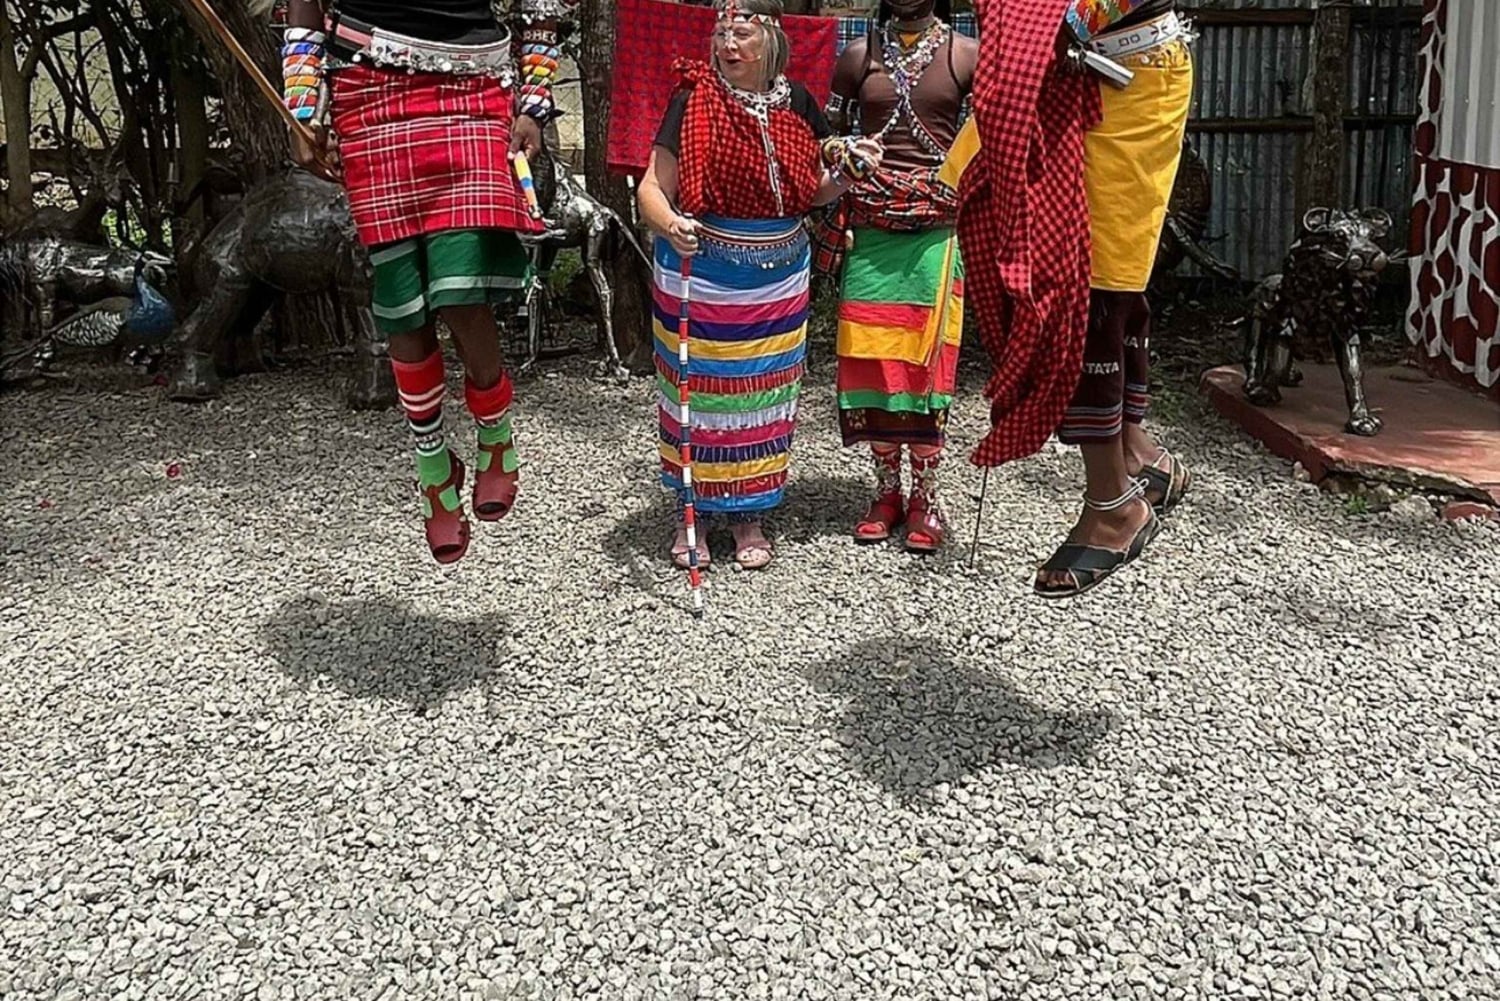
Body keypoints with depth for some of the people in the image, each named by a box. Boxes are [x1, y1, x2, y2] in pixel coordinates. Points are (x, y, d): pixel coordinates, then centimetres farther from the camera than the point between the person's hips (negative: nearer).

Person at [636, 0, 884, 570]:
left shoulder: (795, 103, 4)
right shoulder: (694, 101, -8)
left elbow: (812, 193, 14)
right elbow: (653, 188, -11)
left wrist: (846, 171, -6)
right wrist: (668, 223, -32)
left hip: (778, 279, 4)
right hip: (701, 273, -4)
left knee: (762, 392, 9)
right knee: (701, 389, 2)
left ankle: (748, 513, 24)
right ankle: (693, 510, 19)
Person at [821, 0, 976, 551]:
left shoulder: (968, 55, 3)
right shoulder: (858, 55, 8)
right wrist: (833, 216, 2)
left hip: (936, 232, -2)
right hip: (870, 232, 2)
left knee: (927, 360, -1)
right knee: (872, 360, 1)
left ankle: (925, 497, 8)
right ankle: (886, 491, 14)